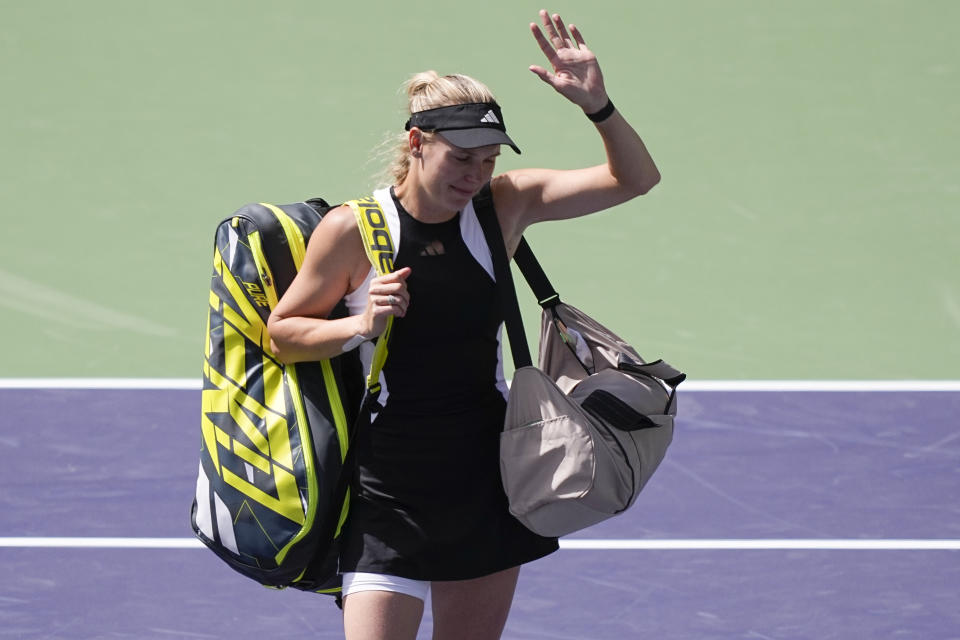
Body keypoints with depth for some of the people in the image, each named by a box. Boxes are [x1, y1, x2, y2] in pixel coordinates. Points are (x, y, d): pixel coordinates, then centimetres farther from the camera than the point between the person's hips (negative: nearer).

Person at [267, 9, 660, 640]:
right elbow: (282, 333, 0)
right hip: (391, 492, -4)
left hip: (489, 486, 4)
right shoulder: (352, 230, -9)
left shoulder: (505, 205, 0)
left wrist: (598, 104, -18)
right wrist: (360, 326, -18)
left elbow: (634, 179, -1)